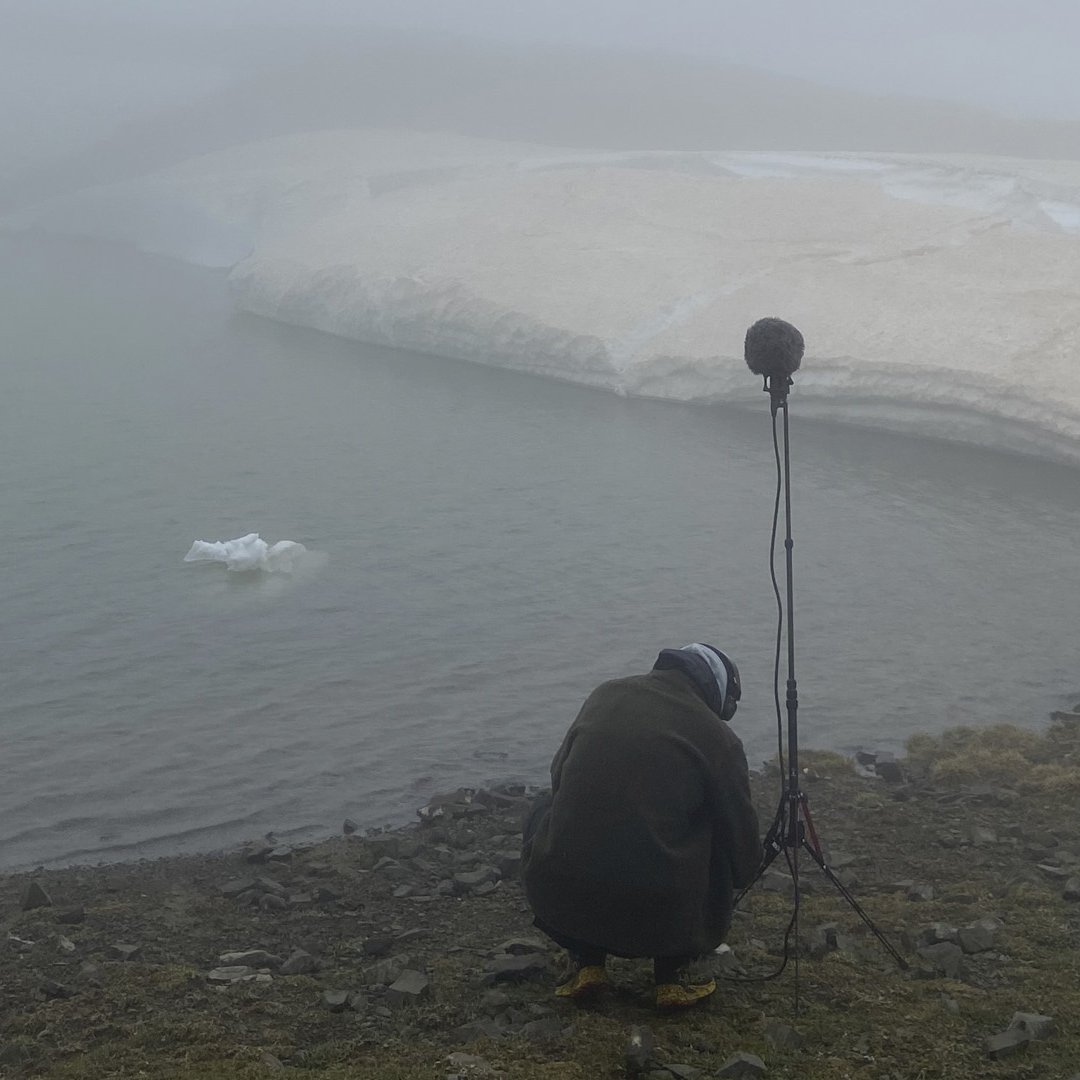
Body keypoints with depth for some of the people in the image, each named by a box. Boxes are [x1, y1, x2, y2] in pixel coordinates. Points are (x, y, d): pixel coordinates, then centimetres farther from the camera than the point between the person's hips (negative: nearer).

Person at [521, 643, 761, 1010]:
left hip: (556, 902, 3)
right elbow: (743, 846, 11)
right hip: (659, 918, -2)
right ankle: (678, 969, 20)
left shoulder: (605, 694, 11)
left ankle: (584, 958, 23)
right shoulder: (717, 736, 1)